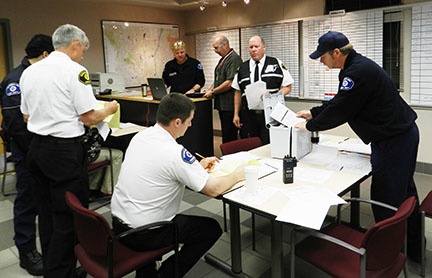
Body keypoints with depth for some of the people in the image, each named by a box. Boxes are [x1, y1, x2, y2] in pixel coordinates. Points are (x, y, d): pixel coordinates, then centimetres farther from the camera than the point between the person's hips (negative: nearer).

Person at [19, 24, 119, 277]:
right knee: (68, 217, 3)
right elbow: (89, 118, -13)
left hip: (37, 147, 8)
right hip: (65, 151, -8)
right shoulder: (75, 70, -12)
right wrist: (109, 109, 5)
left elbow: (27, 115, 16)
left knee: (47, 213, 18)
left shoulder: (29, 71, 9)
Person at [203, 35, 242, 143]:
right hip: (222, 104, 10)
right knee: (226, 135, 14)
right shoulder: (222, 59, 18)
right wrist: (209, 89, 12)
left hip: (229, 106, -10)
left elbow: (230, 83, -20)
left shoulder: (234, 59, -13)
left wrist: (213, 92, -11)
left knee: (229, 137, -5)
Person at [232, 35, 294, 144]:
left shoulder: (276, 64, 4)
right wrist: (236, 114, 9)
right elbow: (238, 92, 14)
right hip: (248, 116, 3)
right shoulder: (242, 68, 13)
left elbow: (287, 87, 3)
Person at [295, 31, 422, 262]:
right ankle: (413, 249, 37)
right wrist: (313, 113, 19)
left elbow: (339, 110, -20)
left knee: (386, 198, -1)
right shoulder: (357, 66, 11)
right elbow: (339, 102, 19)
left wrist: (310, 126, -7)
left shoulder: (358, 72, -23)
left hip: (393, 140, -11)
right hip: (402, 133, 11)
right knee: (404, 193, 20)